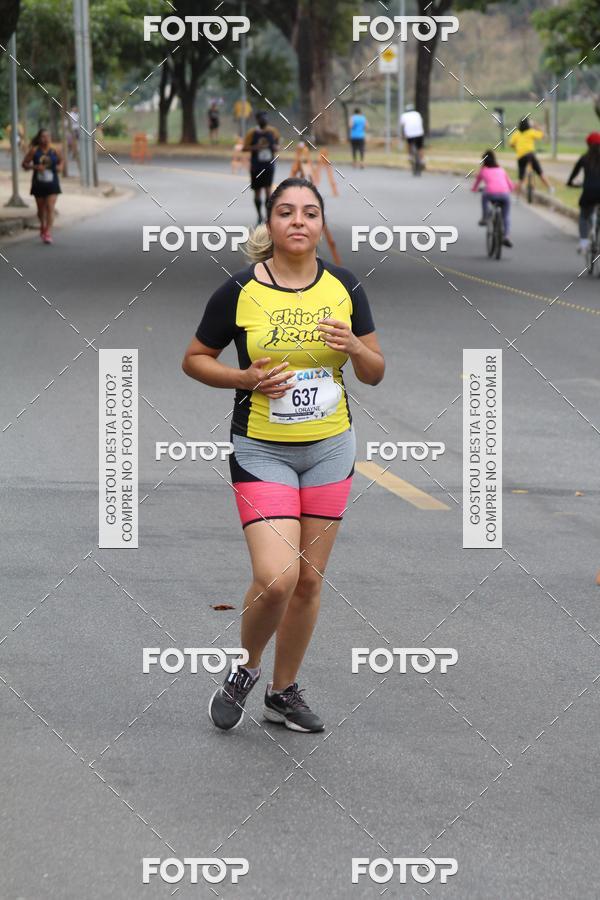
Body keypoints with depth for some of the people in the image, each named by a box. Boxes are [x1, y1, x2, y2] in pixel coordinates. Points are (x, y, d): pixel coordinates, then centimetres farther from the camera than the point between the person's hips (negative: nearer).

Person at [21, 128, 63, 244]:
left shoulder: (55, 151, -2)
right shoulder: (34, 151, -6)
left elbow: (61, 160, 19)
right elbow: (24, 164, -3)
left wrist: (60, 167, -3)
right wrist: (35, 167, -19)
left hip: (52, 183, -1)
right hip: (38, 183, 1)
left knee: (50, 208, -13)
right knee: (41, 208, 14)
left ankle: (48, 233, -13)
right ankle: (43, 226, 42)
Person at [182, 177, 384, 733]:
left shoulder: (344, 286, 0)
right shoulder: (240, 290, -9)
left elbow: (375, 374, 7)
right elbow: (194, 359, 2)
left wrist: (354, 347, -15)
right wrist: (247, 378, -15)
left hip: (329, 449, 4)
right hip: (261, 451, -4)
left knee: (308, 581, 8)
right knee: (276, 578, -17)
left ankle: (283, 692, 26)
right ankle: (244, 670, 11)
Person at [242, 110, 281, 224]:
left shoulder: (273, 131, 2)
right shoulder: (252, 133, -6)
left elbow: (277, 145, 16)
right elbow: (244, 148, -5)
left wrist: (276, 147, -8)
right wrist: (256, 147, -21)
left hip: (269, 166, 0)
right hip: (256, 167, 0)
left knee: (268, 190, -11)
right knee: (257, 191, 7)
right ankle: (259, 216, 23)